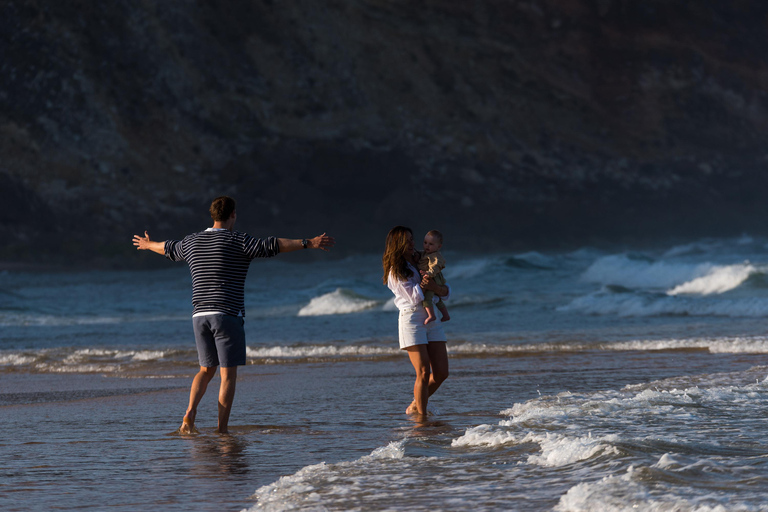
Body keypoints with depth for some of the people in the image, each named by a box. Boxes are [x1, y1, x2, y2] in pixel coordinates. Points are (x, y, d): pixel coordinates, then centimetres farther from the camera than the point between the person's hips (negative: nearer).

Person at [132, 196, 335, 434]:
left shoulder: (193, 242, 11)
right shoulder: (237, 241, -8)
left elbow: (168, 248, 31)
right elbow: (272, 245, -20)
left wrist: (148, 244, 53)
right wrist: (308, 243, -25)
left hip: (200, 316, 6)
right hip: (227, 316, -6)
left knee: (206, 370, 18)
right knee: (228, 374, 0)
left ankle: (190, 412, -4)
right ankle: (222, 431, -4)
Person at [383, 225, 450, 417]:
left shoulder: (418, 262, 15)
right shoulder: (395, 271, -3)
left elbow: (446, 291, 10)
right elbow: (414, 296, -13)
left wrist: (435, 286, -12)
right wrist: (424, 281, -2)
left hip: (432, 319, 6)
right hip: (411, 319, -6)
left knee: (441, 373, 1)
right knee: (424, 373, -11)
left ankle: (415, 406, 19)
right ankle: (421, 415, -2)